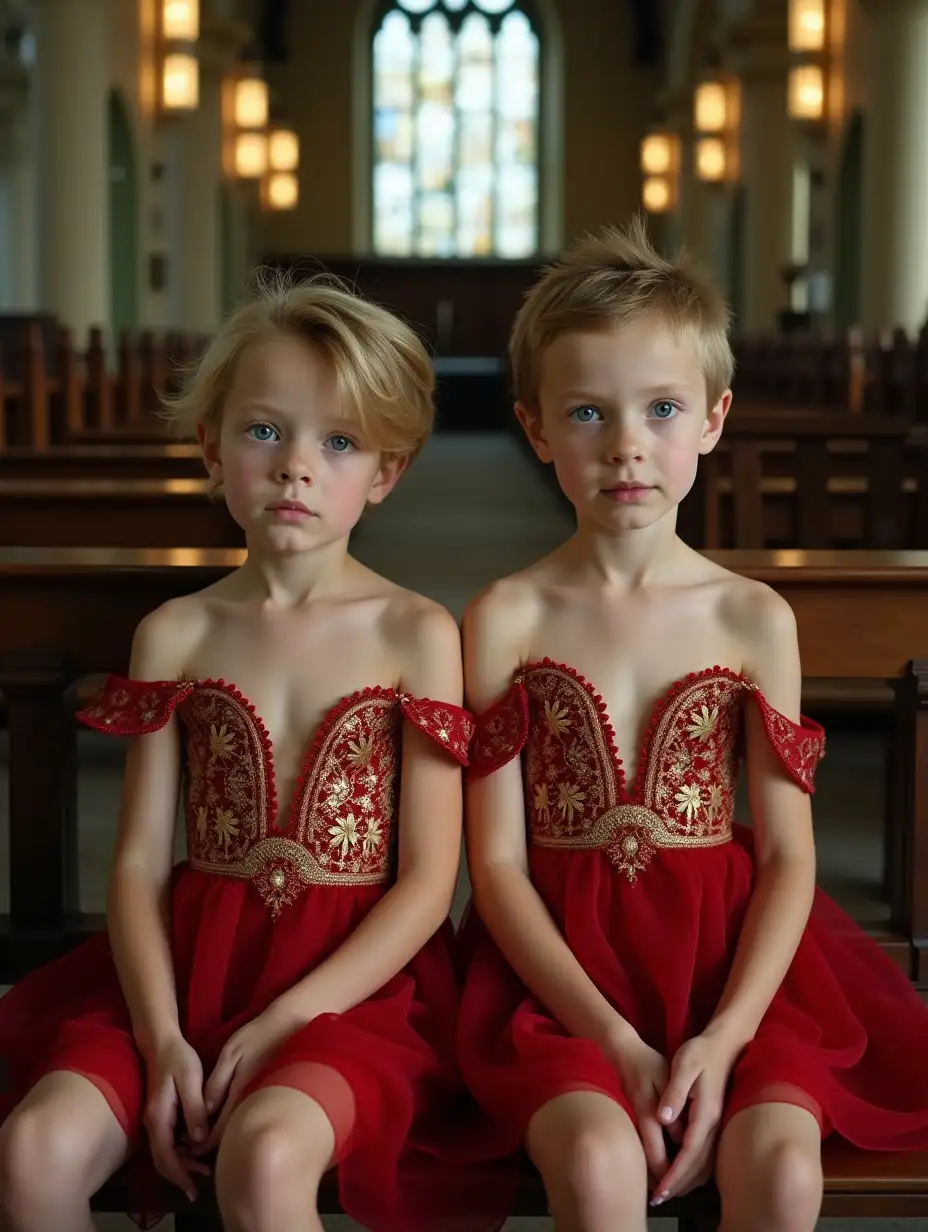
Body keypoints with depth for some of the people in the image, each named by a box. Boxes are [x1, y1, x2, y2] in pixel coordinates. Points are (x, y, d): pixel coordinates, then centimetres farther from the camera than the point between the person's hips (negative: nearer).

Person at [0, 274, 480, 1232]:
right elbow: (140, 861, 3)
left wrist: (281, 1025, -12)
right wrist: (162, 1039, -11)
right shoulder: (174, 634, 6)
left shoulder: (415, 634, -2)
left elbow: (427, 884, -4)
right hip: (191, 960, 3)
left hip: (353, 974, -3)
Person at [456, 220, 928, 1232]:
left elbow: (789, 855, 1)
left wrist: (723, 1038, -14)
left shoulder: (754, 619, 3)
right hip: (561, 962, -1)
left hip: (729, 953, 2)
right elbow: (497, 863, -3)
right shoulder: (505, 619, -1)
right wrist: (614, 1041, -14)